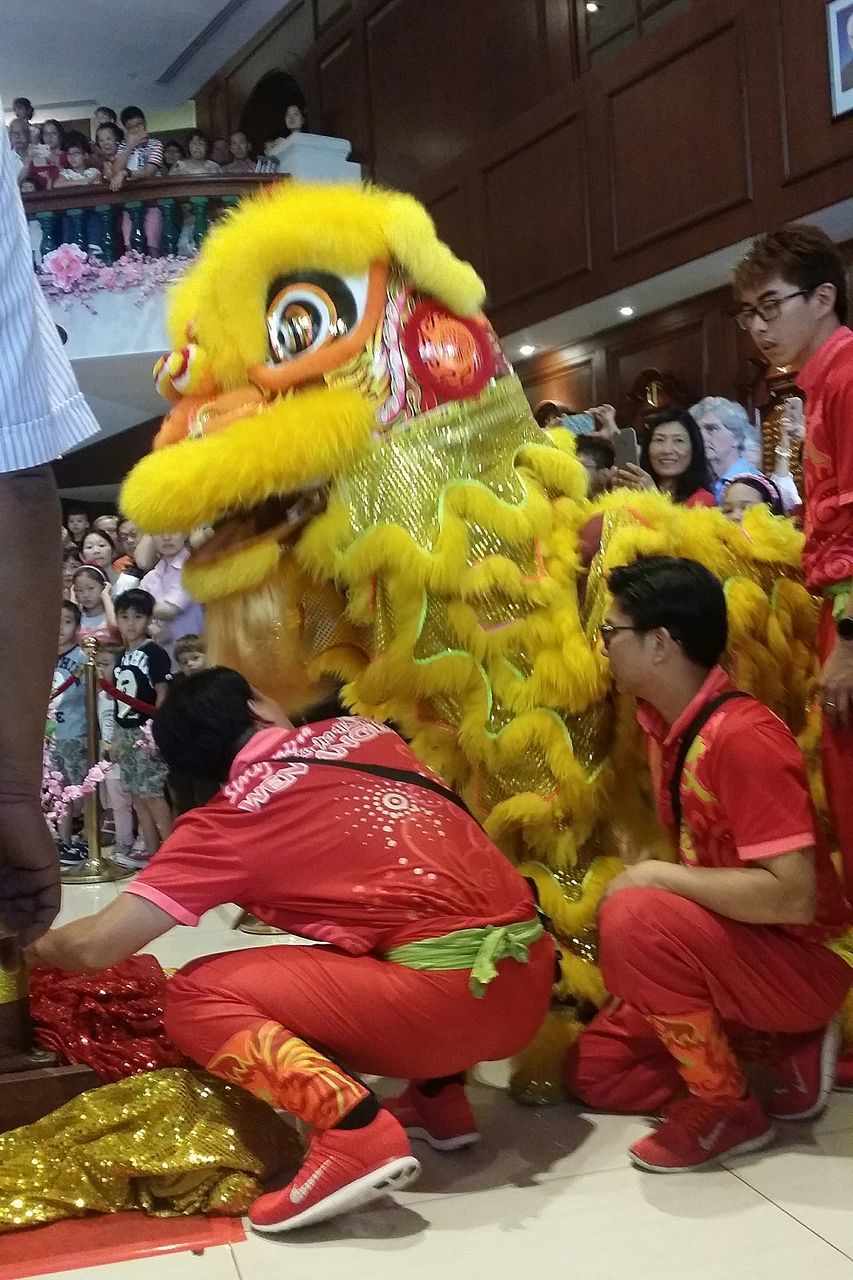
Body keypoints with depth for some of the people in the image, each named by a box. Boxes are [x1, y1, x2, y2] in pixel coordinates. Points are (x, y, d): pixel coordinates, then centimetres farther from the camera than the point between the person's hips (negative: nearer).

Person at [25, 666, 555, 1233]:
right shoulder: (359, 731, 15)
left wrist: (35, 947, 24)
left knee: (196, 996, 2)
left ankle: (356, 1130, -15)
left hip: (452, 997, -7)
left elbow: (98, 945, 2)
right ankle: (442, 1098, 20)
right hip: (531, 977, 7)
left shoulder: (226, 822, 1)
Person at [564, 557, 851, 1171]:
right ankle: (784, 1045, 10)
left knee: (633, 918, -32)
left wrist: (658, 877, -23)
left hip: (802, 960, -9)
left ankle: (727, 1107, -12)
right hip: (728, 944, 9)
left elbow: (790, 895, -31)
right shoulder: (663, 721, -1)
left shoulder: (742, 736, -27)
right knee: (594, 1071, 9)